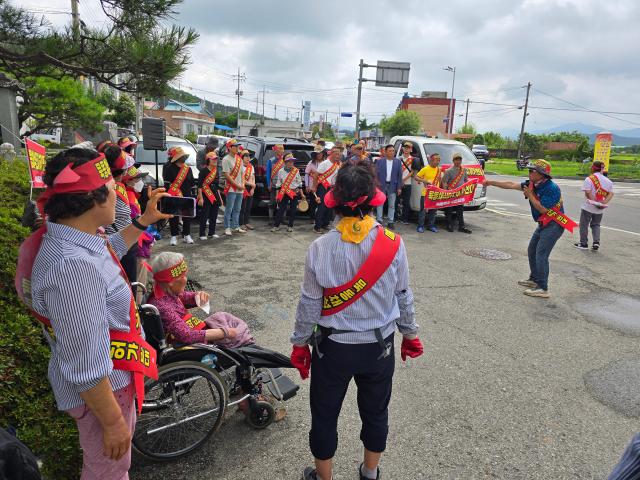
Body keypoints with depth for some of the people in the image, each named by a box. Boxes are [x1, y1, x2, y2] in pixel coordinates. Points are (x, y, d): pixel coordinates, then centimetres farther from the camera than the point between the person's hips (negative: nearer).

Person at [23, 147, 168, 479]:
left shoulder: (68, 236, -6)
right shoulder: (73, 265, -37)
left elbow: (112, 250, 20)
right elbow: (86, 367, -32)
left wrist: (144, 221, 18)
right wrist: (112, 422, -21)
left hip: (110, 374, 9)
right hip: (99, 389, -9)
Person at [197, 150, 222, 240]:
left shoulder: (217, 172, 12)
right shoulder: (203, 171, -8)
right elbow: (199, 185, -11)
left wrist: (219, 197, 16)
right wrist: (200, 198, -17)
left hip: (215, 196, 7)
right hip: (206, 196, -7)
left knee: (214, 215, 10)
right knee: (204, 216, -5)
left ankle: (212, 233, 20)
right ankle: (202, 234, 2)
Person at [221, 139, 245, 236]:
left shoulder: (239, 159, 13)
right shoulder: (226, 159, -9)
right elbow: (227, 175, -14)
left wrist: (243, 184, 1)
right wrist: (237, 185, -15)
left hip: (240, 189, 7)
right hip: (231, 188, -7)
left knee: (237, 209, 13)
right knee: (229, 209, -4)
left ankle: (236, 227, 21)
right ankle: (227, 228, 3)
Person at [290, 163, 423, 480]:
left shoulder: (320, 248, -17)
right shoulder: (393, 244, -15)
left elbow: (310, 303, -9)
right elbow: (403, 296, -4)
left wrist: (300, 344, 6)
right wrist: (409, 334, 13)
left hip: (333, 347, -1)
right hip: (379, 346, 2)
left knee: (324, 415, 20)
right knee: (375, 412, 24)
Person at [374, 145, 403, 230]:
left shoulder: (398, 161, 2)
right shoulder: (380, 161, -1)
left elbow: (400, 175, 1)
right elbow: (376, 174, -1)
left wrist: (399, 187, -4)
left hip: (393, 186, 1)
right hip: (381, 185, -1)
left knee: (391, 205, 6)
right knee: (380, 204, 7)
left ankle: (390, 222, 13)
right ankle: (379, 220, 17)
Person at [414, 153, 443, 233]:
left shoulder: (439, 169, 10)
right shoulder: (425, 169, -7)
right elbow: (416, 177, -7)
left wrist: (440, 177, 4)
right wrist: (425, 181, -18)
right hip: (426, 194, -5)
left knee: (433, 210, 10)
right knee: (423, 210, -2)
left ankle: (431, 226, 21)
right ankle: (420, 226, 6)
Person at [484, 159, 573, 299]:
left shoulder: (552, 188, -22)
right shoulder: (532, 184, 2)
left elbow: (542, 209, -24)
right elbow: (511, 185, 6)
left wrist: (529, 195, -15)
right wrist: (491, 182, 5)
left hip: (554, 225, -9)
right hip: (543, 224, 9)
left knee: (541, 254, -14)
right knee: (532, 251, 17)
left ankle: (543, 289, -11)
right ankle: (534, 279, 32)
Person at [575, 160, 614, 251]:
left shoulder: (589, 179, -12)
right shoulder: (608, 181, 6)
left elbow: (588, 193, -21)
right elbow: (611, 194, 2)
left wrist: (595, 202, -15)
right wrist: (604, 202, -7)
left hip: (588, 207, -5)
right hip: (600, 209, 5)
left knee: (584, 225, 8)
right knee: (596, 225, 19)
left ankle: (583, 243, 13)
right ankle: (596, 242, 7)